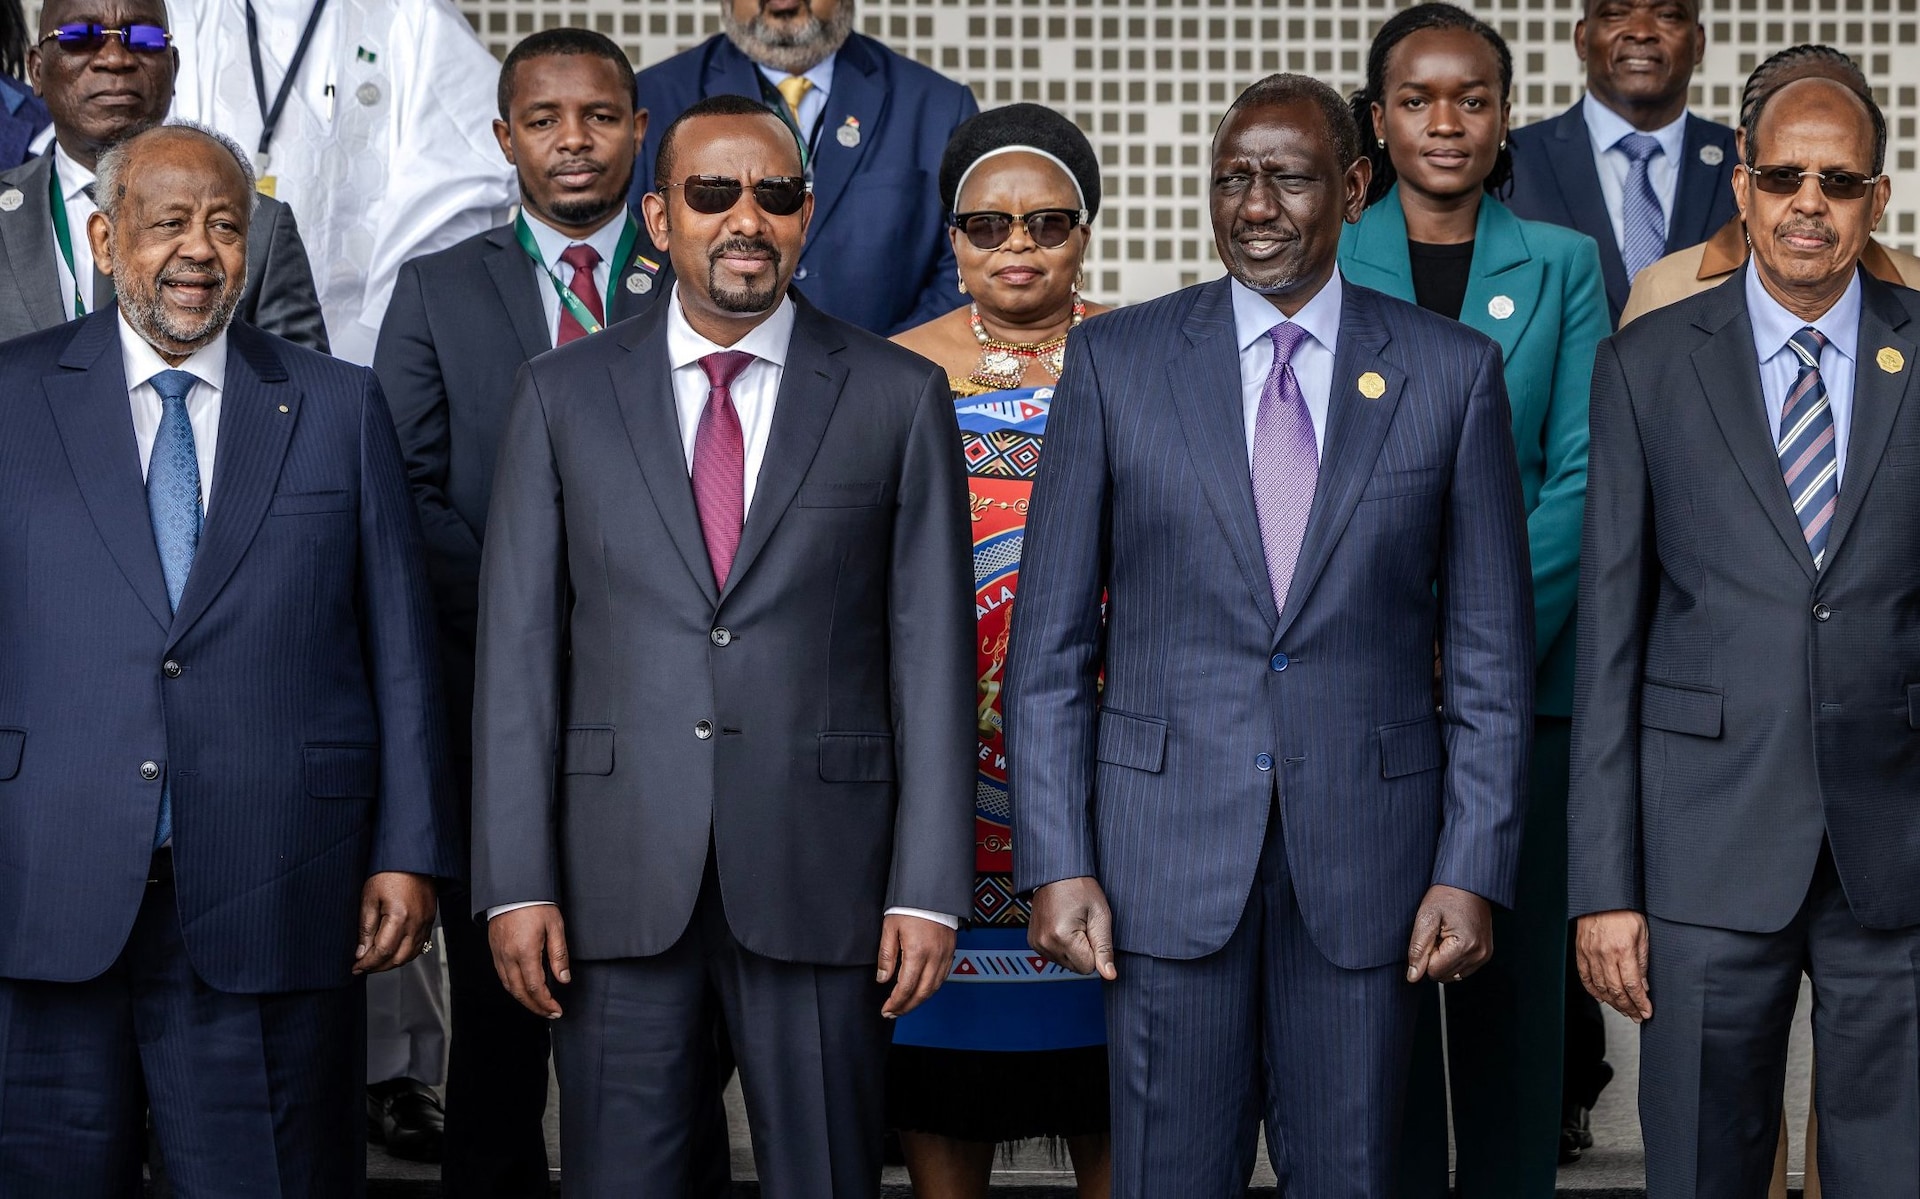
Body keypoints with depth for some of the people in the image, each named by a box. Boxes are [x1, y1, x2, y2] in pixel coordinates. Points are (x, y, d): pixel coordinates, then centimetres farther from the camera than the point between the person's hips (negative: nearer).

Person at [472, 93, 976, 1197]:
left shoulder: (900, 398, 4)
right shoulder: (564, 397, 7)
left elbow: (934, 652, 2)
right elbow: (519, 648, 4)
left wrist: (929, 890, -4)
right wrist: (516, 884, -3)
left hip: (820, 883, 0)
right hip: (617, 886, 1)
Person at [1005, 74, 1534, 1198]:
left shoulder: (1453, 371, 3)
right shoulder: (1115, 361, 3)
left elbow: (1492, 650, 4)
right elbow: (1051, 643, 3)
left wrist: (1475, 868, -3)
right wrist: (1056, 861, -4)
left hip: (1366, 845, 0)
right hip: (1165, 850, 0)